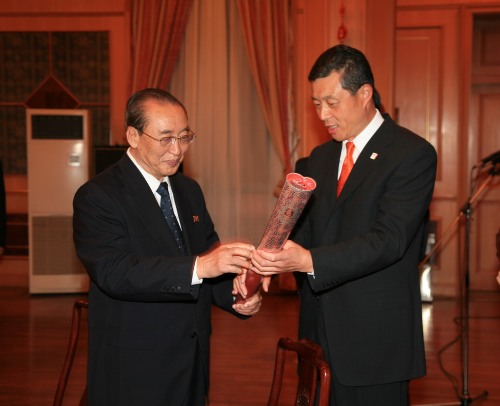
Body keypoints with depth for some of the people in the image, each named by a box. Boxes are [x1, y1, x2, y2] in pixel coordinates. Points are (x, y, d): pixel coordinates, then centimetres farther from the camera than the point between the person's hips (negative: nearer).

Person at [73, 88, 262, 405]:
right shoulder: (97, 197, -12)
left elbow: (210, 258, 13)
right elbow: (114, 271, -26)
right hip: (134, 371, -6)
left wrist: (234, 295, -9)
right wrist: (198, 267, -36)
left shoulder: (189, 190, 10)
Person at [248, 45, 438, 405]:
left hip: (376, 339, -6)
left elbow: (389, 239, -20)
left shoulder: (413, 154, -10)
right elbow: (305, 228, 11)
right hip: (322, 335, 6)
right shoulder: (321, 157, 14)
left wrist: (309, 261, -31)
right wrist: (270, 260, -12)